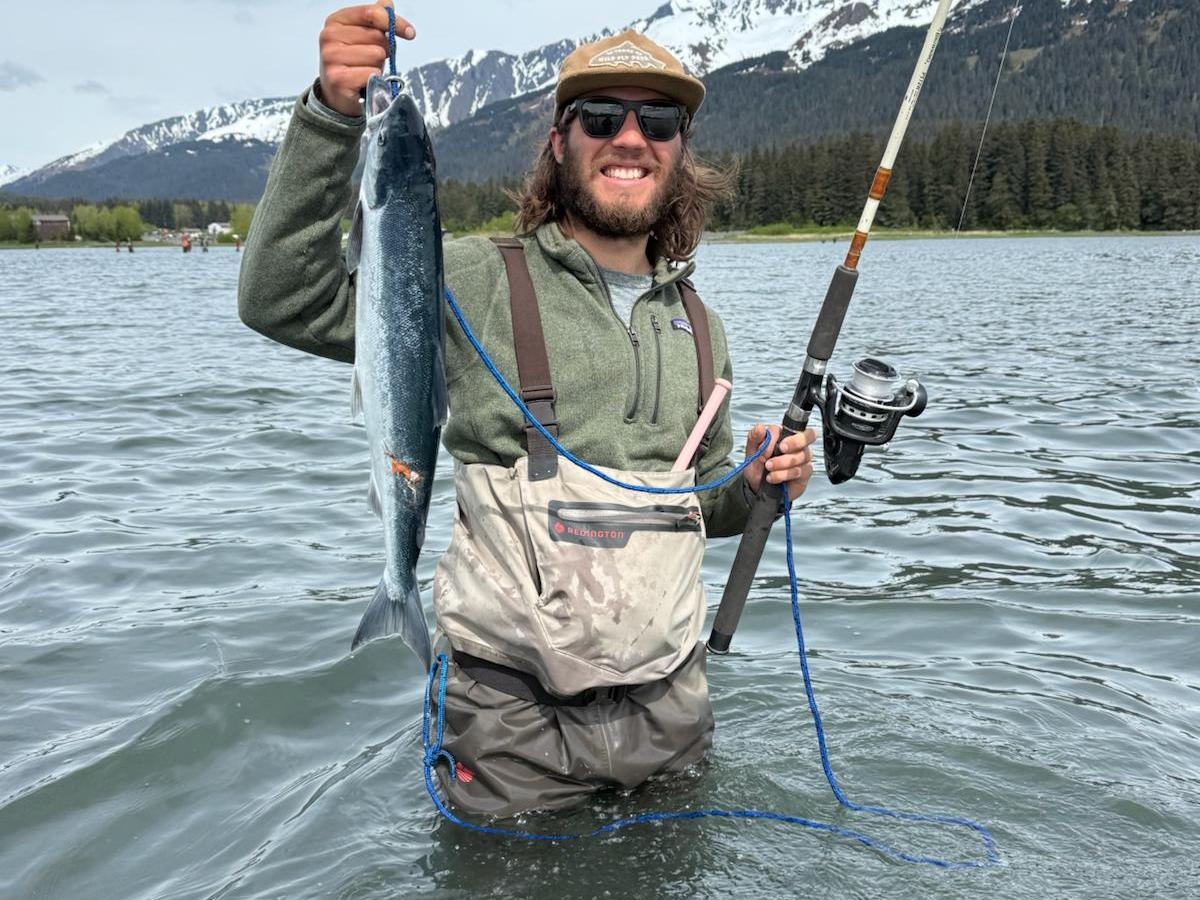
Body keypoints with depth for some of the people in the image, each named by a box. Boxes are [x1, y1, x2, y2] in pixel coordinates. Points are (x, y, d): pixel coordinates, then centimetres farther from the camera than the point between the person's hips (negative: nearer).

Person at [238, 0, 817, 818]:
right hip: (512, 707, -4)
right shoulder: (481, 282, -8)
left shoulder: (699, 327, 8)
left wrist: (756, 487, -4)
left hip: (669, 701, 5)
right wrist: (332, 115, -27)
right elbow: (285, 301, -18)